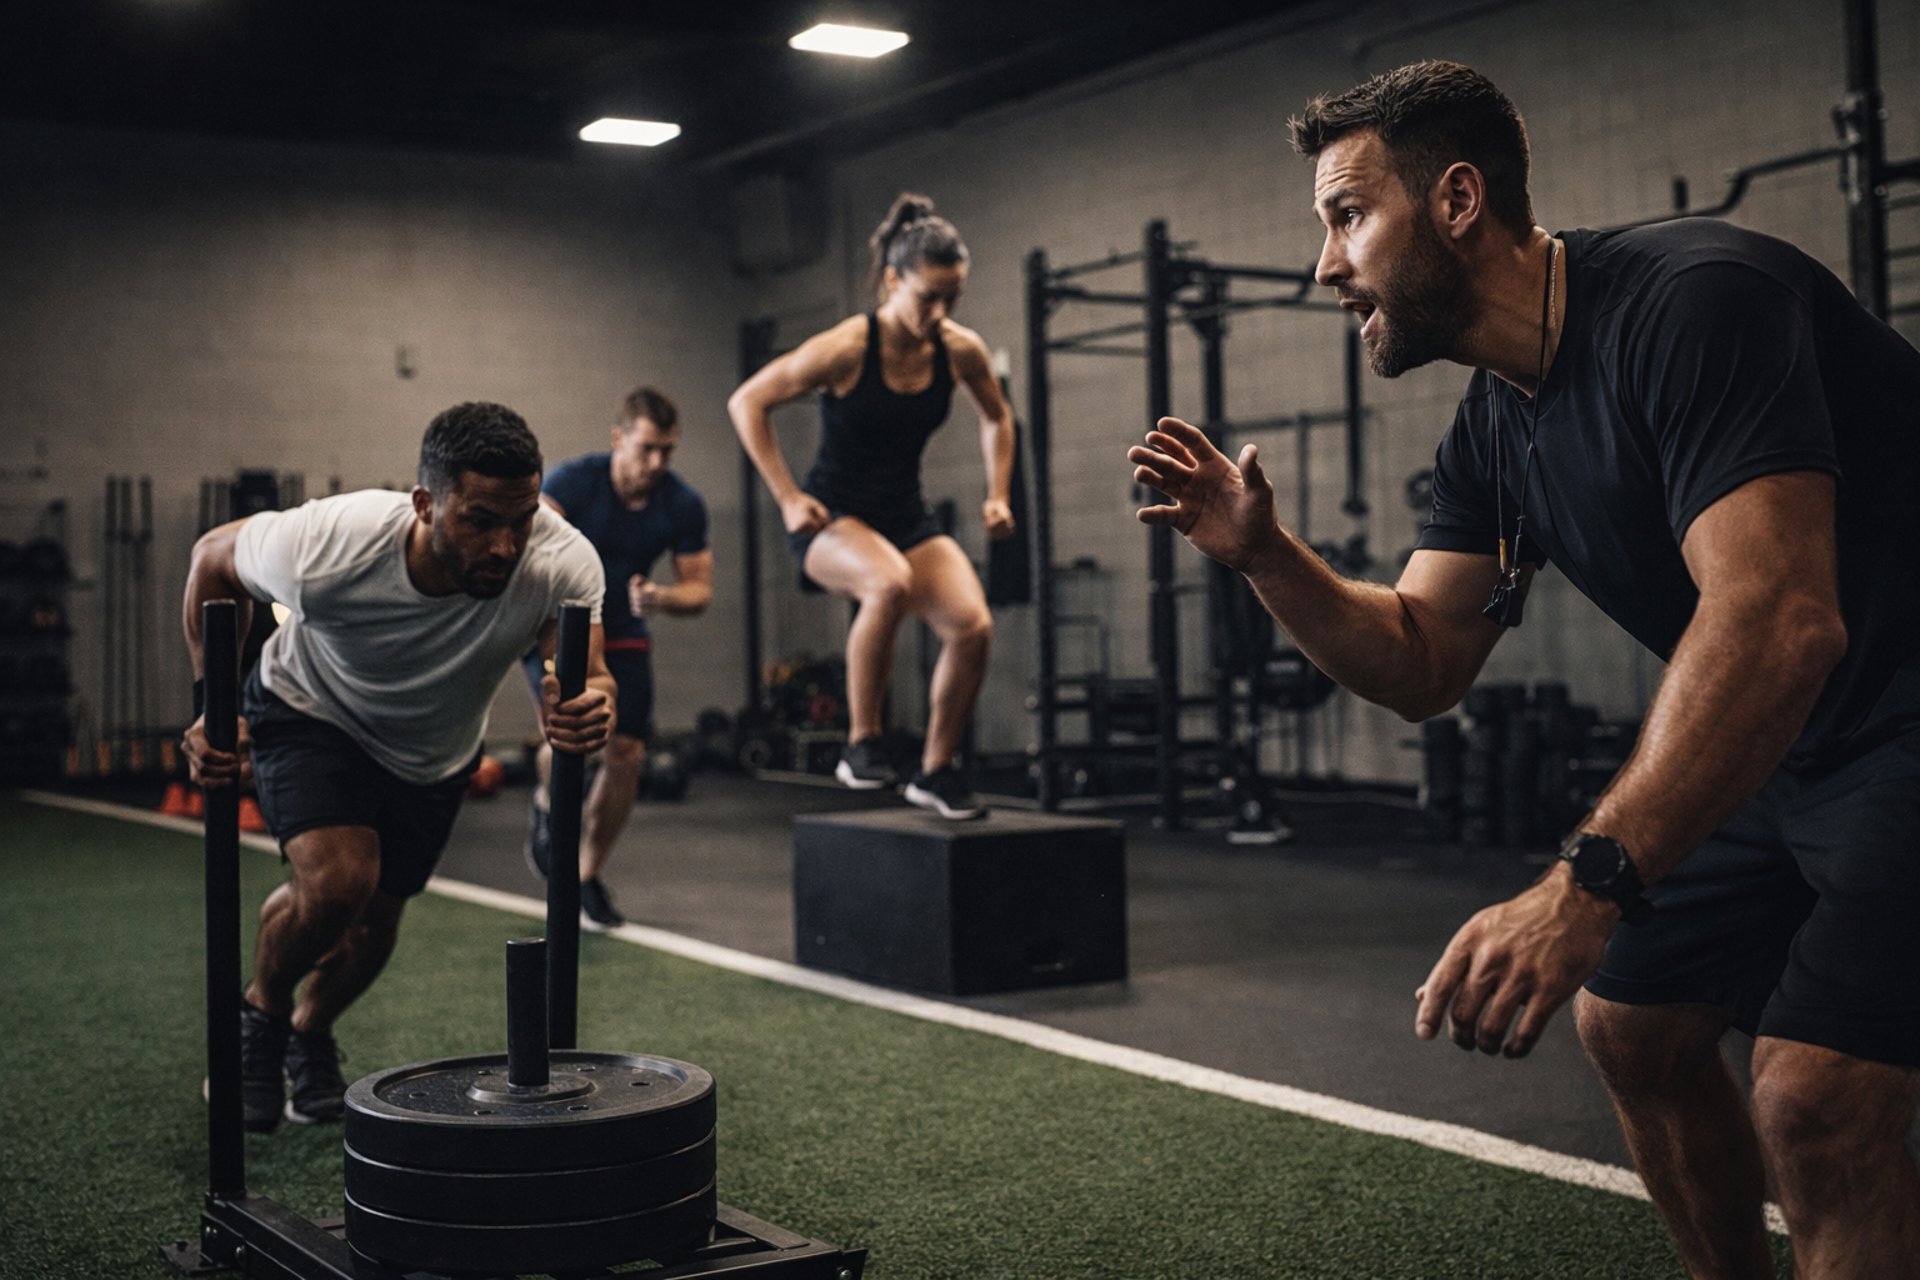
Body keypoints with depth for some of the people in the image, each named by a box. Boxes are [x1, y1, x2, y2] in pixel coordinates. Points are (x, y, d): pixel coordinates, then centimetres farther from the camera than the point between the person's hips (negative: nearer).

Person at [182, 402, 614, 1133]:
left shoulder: (562, 564, -36)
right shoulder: (324, 547, -37)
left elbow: (585, 672, -37)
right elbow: (213, 559, -17)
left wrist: (587, 708, -61)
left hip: (434, 752, 3)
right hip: (311, 712, -3)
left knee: (375, 922, 12)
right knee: (336, 881, -26)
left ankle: (311, 1032, 47)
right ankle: (261, 1016, 7)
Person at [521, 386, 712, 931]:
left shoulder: (683, 506, -9)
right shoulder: (573, 482, -20)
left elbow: (699, 588, -3)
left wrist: (663, 598, -27)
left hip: (622, 633, 4)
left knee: (627, 752, -7)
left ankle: (587, 878, 12)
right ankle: (549, 806, 11)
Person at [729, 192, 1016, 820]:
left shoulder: (961, 351, -4)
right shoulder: (845, 349, -18)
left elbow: (996, 418, 17)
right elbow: (747, 403, -10)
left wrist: (997, 495, 6)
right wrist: (787, 498, -14)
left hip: (908, 517, 5)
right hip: (832, 517, -5)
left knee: (973, 624, -20)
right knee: (891, 585, -38)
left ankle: (937, 768, 2)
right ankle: (861, 743, -20)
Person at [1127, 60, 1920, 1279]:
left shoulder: (1694, 303, -24)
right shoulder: (1496, 426, 4)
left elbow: (1778, 619, -36)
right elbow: (1424, 662, 9)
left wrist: (1587, 886, -44)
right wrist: (1263, 555, -8)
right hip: (1781, 743, 10)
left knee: (1814, 1101, -21)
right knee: (1632, 1023, 15)